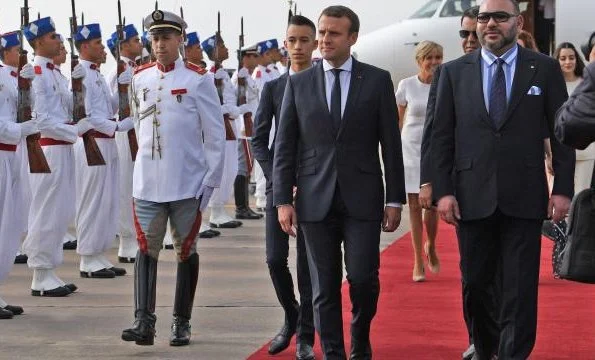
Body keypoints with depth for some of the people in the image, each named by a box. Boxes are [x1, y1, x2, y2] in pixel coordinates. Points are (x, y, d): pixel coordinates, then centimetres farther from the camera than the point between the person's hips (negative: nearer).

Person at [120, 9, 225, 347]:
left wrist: (211, 179, -4)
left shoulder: (198, 79, -4)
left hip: (188, 183, -3)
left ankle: (182, 322, 15)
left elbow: (215, 133, -3)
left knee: (186, 250, 7)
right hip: (147, 183, 3)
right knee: (146, 248, -4)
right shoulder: (140, 78, 7)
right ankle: (144, 321, -6)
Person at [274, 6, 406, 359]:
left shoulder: (378, 80, 3)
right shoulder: (299, 83, 6)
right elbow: (285, 146, 6)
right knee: (325, 287, 4)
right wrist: (283, 199, 0)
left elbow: (391, 144, 3)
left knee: (363, 279, -6)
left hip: (362, 199, -1)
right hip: (316, 200, 1)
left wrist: (395, 199, 0)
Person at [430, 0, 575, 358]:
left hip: (524, 197, -2)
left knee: (520, 288, -1)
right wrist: (443, 191, -3)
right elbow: (442, 137, 5)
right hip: (472, 197, 2)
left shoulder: (545, 69, 2)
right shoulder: (454, 72, 6)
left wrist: (563, 188, -3)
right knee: (476, 284, 11)